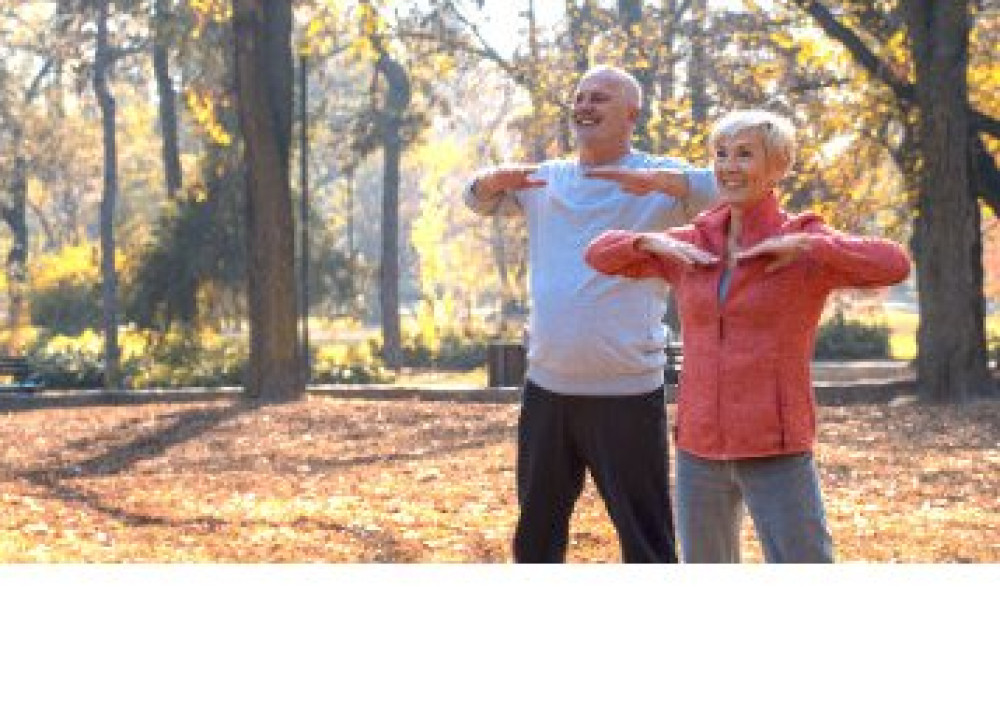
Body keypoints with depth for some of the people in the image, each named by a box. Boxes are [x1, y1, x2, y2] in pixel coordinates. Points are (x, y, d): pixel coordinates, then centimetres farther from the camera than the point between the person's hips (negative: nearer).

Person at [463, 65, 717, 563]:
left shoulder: (662, 178, -5)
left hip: (627, 392, -5)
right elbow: (476, 201, 22)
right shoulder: (545, 179, 11)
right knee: (535, 534, 18)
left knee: (645, 539, 2)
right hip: (546, 389, 6)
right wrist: (493, 179, -3)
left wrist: (658, 180, -35)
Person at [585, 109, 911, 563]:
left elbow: (894, 265, -22)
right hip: (702, 447, 5)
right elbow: (601, 255, 16)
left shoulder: (807, 245, -5)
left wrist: (805, 243, -23)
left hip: (776, 449, -5)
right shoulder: (694, 244, 8)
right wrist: (653, 242, -2)